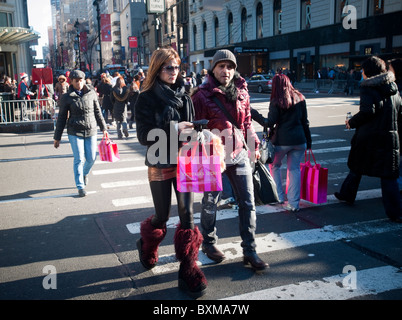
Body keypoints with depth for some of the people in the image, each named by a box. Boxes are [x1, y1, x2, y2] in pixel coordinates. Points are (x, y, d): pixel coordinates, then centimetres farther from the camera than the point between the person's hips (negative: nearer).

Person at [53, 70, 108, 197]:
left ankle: (85, 173, 39)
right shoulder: (67, 97, -2)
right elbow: (61, 118, 2)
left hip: (91, 131, 2)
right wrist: (57, 137, 3)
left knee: (91, 158, 5)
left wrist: (103, 128, 13)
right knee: (79, 159, -5)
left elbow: (97, 112, 13)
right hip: (75, 132, -2)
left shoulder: (91, 94, 4)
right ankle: (80, 187, 6)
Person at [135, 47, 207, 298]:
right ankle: (147, 246, 41)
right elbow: (144, 135, -13)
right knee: (162, 216, 8)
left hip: (183, 161, 3)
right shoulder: (147, 98, -6)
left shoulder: (183, 95, 7)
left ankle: (188, 268, 11)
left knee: (187, 214, -1)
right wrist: (172, 129, -21)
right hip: (160, 164, -3)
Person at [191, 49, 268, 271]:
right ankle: (208, 243, 33)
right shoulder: (202, 94, -8)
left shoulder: (241, 91, 7)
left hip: (239, 155, 5)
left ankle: (249, 251, 15)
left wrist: (254, 145, 15)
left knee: (248, 203, 4)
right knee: (211, 203, 10)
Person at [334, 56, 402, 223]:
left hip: (368, 136, -4)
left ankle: (347, 194, 34)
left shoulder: (368, 87, -9)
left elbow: (368, 111, -21)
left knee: (356, 167, 17)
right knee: (388, 175, 3)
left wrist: (352, 122, -7)